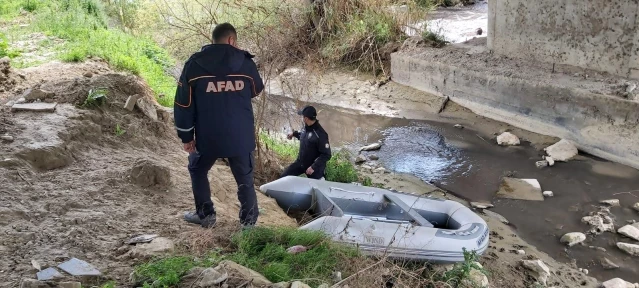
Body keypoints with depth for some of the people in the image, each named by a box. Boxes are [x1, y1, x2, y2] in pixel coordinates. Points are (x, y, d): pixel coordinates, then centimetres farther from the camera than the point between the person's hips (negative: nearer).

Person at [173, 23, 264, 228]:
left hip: (207, 136, 0)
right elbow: (256, 90, 15)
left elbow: (183, 103, -1)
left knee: (197, 171, 24)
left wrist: (186, 136, 6)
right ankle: (249, 223, 16)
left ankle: (205, 215, 27)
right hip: (240, 136, 0)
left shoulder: (194, 63, -2)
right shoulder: (245, 62, -3)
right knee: (245, 179, 12)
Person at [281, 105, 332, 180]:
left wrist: (313, 167, -29)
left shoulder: (320, 134, -28)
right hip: (300, 163, 7)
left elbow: (326, 155, -27)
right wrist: (294, 134, 24)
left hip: (314, 167, -7)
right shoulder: (306, 128, -3)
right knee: (283, 178, 6)